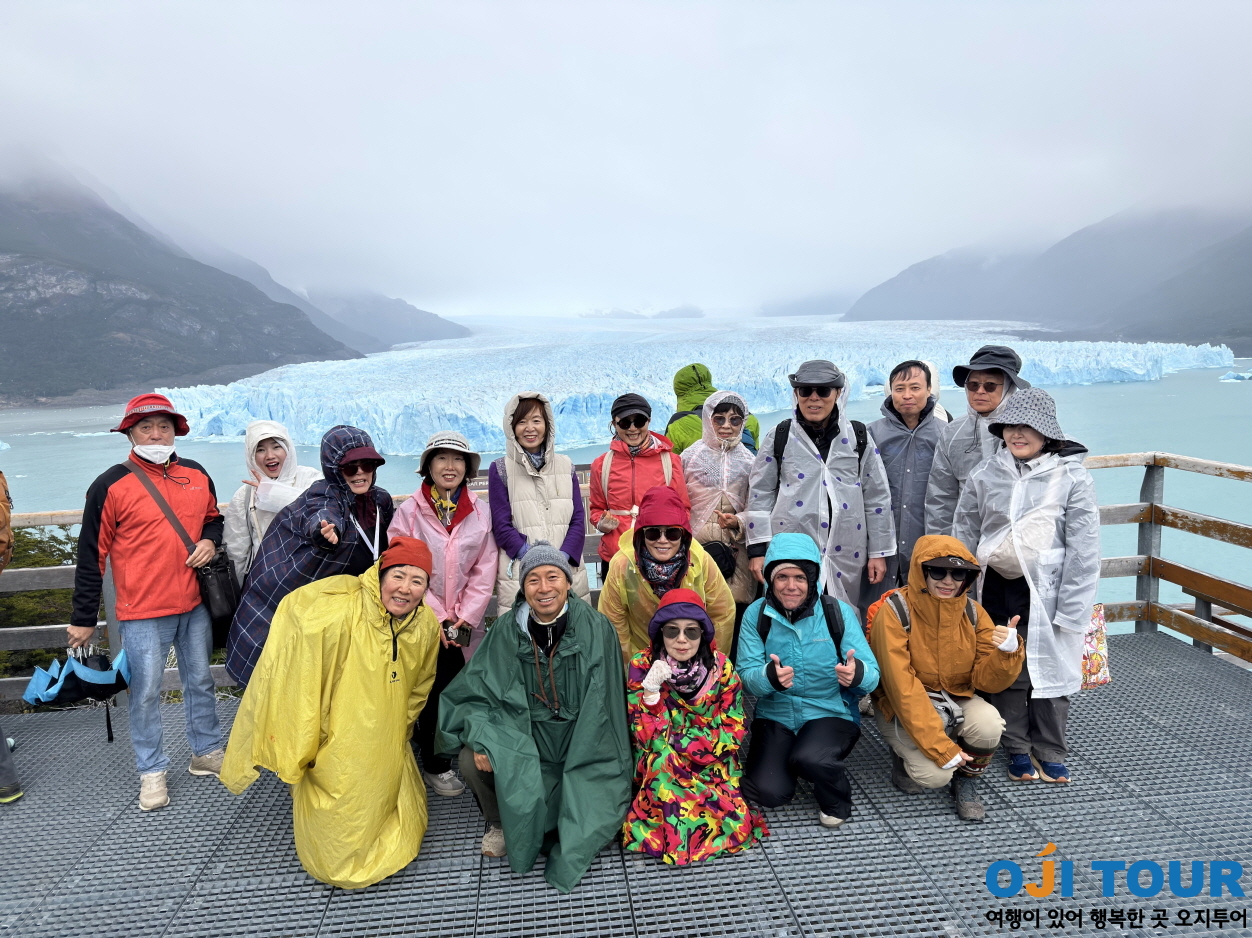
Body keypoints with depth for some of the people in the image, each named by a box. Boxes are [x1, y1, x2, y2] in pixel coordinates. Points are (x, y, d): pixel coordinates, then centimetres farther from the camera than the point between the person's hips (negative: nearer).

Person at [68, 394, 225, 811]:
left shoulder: (196, 475, 5)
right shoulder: (111, 485, -8)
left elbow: (214, 518, 21)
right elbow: (92, 555, -4)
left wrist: (210, 541, -3)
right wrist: (84, 618, -2)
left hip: (194, 605, 4)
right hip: (142, 611, -4)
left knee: (200, 681, 16)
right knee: (146, 692, 5)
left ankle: (207, 752, 32)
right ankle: (152, 772, 22)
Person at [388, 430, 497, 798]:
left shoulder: (480, 512, 4)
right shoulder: (410, 511, -2)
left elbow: (484, 571, 2)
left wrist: (466, 617, -7)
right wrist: (437, 617, -10)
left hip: (466, 625, 2)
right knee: (434, 692, 0)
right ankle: (435, 765, 19)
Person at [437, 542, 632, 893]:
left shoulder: (595, 628, -12)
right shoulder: (507, 630, -7)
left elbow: (601, 704, -10)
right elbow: (476, 689, -5)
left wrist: (579, 766, -13)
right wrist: (480, 737, -23)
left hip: (579, 742, -2)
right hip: (523, 736, 2)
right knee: (472, 760, -21)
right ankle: (500, 823, 10)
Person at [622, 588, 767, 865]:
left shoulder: (721, 667, -10)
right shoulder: (642, 666, -12)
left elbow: (733, 731, -8)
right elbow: (646, 738, -15)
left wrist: (675, 742, -16)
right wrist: (651, 690, -31)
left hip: (713, 764, 1)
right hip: (658, 768, 0)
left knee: (734, 822, -23)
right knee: (664, 757, -32)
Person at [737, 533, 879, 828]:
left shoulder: (839, 612, -9)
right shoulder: (756, 614, -7)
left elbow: (872, 674, -11)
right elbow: (746, 676, -11)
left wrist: (857, 673, -36)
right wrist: (769, 676, -34)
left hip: (830, 713, -1)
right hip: (775, 715, 2)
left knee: (810, 759, -31)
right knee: (769, 792, -16)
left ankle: (836, 802, 5)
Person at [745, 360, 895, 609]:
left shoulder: (859, 437, 8)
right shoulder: (779, 437, 5)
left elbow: (877, 497, 10)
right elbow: (759, 494, 5)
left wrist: (878, 552, 7)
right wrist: (758, 549, 0)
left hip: (846, 555, 1)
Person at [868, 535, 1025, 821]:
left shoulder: (972, 612, -7)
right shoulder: (894, 612, -22)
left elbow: (986, 681, -8)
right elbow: (902, 689, -24)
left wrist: (1007, 652, -29)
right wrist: (941, 748, -26)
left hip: (956, 701, 4)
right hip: (904, 709, -4)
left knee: (989, 722, -27)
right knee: (933, 774, -25)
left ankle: (967, 780, 4)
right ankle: (906, 752, 11)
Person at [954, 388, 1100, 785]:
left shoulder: (1072, 477, -6)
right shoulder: (985, 475, 1)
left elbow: (1083, 548, -5)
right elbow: (965, 536, 8)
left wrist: (1070, 609, -8)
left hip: (1047, 591, -2)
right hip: (997, 587, 2)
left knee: (1051, 671, 9)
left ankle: (1051, 752, 31)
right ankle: (1018, 749, 30)